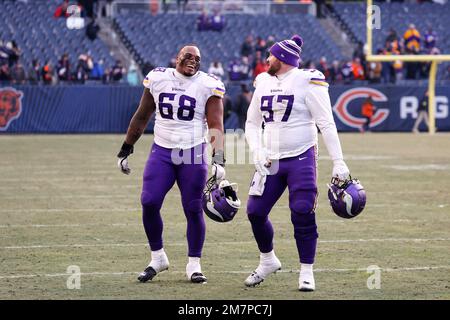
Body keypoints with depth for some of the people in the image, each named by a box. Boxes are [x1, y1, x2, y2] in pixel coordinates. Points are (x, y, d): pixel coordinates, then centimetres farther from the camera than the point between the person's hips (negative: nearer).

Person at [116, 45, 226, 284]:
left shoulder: (208, 86, -4)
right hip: (161, 152, 2)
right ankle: (157, 258, 10)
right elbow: (141, 117, 14)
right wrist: (125, 150, 15)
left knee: (193, 209, -1)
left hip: (193, 154, -2)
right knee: (149, 203, -8)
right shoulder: (157, 79, 4)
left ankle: (193, 264, 13)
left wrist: (218, 159, -20)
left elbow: (216, 125, -8)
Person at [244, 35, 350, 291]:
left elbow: (326, 124, -10)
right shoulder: (264, 83, 11)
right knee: (256, 212, 3)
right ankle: (268, 261, 26)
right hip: (271, 161, 6)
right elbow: (252, 123, 18)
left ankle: (307, 272, 4)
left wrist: (339, 163, -15)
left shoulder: (307, 82, -8)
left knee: (303, 216, -9)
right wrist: (257, 152, 0)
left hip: (301, 159, -6)